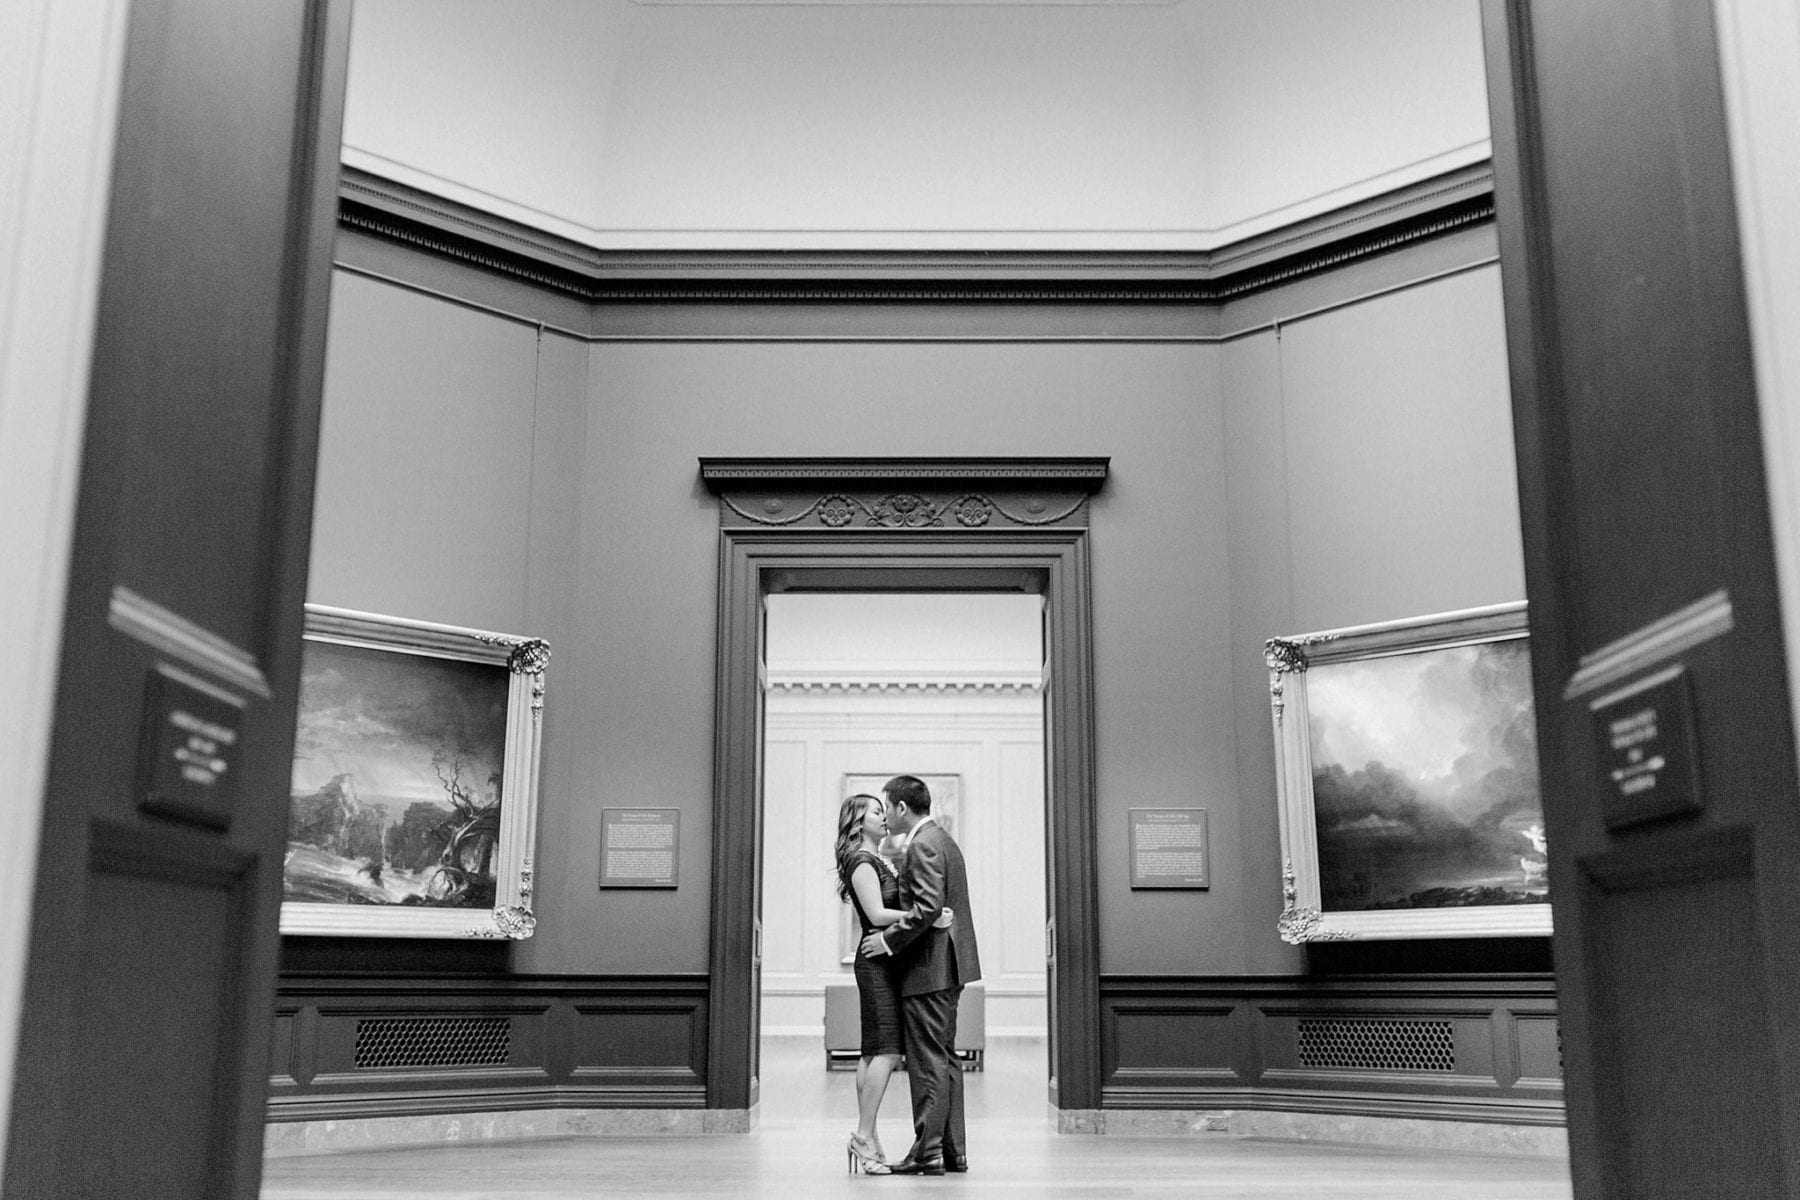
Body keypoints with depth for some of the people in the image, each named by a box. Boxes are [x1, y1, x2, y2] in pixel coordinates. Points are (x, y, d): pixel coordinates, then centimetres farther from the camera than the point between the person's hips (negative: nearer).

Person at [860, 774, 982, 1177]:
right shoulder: (944, 840, 17)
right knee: (945, 1059, 13)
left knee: (928, 1063, -6)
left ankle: (927, 1152, -2)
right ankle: (952, 1150, 18)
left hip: (928, 969, -10)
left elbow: (928, 906, -25)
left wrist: (889, 939, -17)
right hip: (948, 966, 10)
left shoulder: (923, 845, -15)